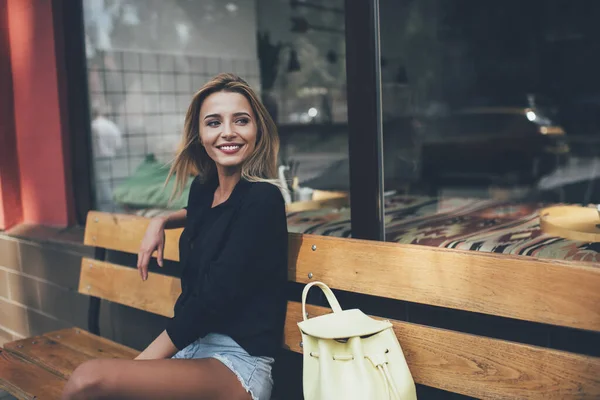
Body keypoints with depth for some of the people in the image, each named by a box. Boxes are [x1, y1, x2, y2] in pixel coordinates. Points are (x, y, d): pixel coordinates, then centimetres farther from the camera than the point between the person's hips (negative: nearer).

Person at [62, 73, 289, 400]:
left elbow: (215, 296, -18)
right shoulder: (204, 189, 9)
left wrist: (139, 364, -14)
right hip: (190, 347, 7)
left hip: (237, 363, -7)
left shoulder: (262, 198, -13)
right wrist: (161, 222, 16)